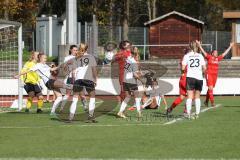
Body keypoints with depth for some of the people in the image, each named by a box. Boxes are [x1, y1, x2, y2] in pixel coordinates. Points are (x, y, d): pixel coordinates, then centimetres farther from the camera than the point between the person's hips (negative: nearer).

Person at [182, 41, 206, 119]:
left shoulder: (186, 56, 1)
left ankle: (188, 114, -15)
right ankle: (197, 114, 9)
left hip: (190, 77, -2)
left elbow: (183, 68, -6)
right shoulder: (200, 56, 7)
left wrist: (184, 70, 16)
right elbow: (204, 68, 2)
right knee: (197, 97, 12)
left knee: (190, 97, -5)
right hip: (199, 78, 2)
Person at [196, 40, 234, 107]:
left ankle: (206, 101, 24)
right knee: (210, 88, -11)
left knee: (210, 88, 12)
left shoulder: (218, 58, 10)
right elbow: (203, 51, -5)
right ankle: (212, 102, -13)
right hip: (209, 74, -5)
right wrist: (199, 45, -11)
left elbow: (225, 53, 19)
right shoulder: (209, 57, -2)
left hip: (215, 75, 5)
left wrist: (230, 46, 23)